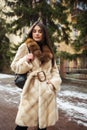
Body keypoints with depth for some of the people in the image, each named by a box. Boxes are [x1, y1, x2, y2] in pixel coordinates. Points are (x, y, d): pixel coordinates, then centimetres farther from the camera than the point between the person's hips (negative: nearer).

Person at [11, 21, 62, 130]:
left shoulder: (48, 50, 15)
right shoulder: (25, 47, 3)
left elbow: (54, 69, 14)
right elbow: (14, 67, 2)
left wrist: (54, 82, -3)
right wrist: (26, 60, -15)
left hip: (47, 90, 4)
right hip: (32, 89, -3)